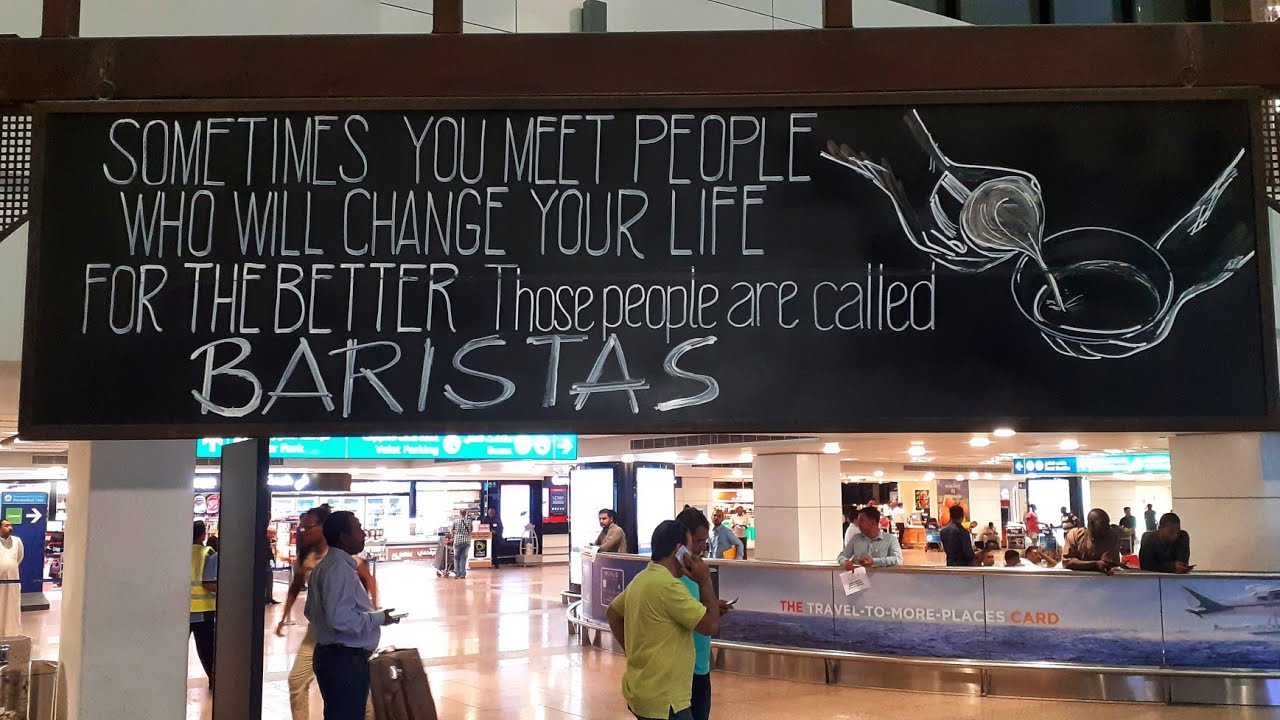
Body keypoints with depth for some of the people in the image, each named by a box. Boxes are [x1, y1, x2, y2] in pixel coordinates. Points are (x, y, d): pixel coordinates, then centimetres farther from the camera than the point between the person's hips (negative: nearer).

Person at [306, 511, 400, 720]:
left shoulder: (326, 565, 14)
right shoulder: (339, 568, -19)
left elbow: (311, 611, 22)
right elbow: (340, 618, -28)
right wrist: (379, 618, -15)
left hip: (332, 654, 11)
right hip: (345, 659, -11)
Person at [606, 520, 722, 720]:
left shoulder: (641, 579, 8)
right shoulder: (667, 585, -21)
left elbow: (613, 613, 23)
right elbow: (711, 626, -20)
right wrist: (705, 581, -10)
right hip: (664, 701, -10)